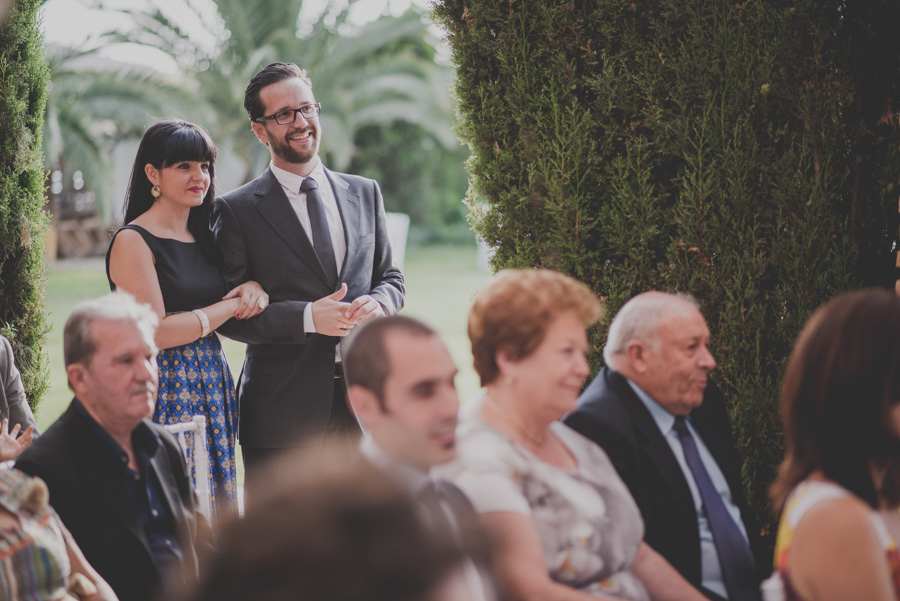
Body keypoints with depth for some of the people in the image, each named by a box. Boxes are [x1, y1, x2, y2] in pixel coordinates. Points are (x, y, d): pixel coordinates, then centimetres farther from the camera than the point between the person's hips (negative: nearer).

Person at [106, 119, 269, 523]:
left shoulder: (203, 238, 14)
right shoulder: (133, 242, -8)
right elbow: (155, 331, -16)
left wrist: (253, 288, -2)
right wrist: (232, 306, -8)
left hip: (213, 387, 7)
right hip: (166, 393, -7)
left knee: (215, 511, 7)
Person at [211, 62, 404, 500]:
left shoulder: (364, 194, 14)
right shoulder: (237, 211, -1)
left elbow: (391, 277, 19)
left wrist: (377, 303, -6)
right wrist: (308, 318, -19)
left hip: (362, 394, 4)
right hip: (282, 406, -4)